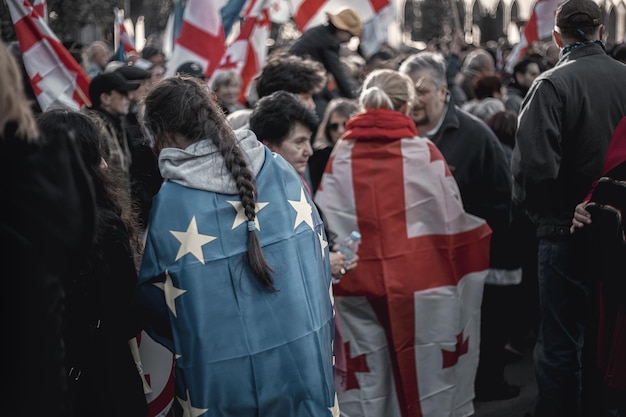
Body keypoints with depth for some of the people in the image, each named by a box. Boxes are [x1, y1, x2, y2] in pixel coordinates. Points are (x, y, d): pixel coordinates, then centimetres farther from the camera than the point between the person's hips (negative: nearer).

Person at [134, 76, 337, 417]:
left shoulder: (171, 201, -12)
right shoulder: (280, 170, -3)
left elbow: (155, 299, -3)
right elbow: (318, 252, 4)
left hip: (224, 379, -3)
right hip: (304, 356, 3)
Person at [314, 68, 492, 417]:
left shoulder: (340, 158, 0)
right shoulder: (424, 152, -4)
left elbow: (324, 226, -1)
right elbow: (453, 219, -1)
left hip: (358, 285, 2)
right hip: (419, 281, -2)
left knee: (366, 380, 10)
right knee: (424, 379, 9)